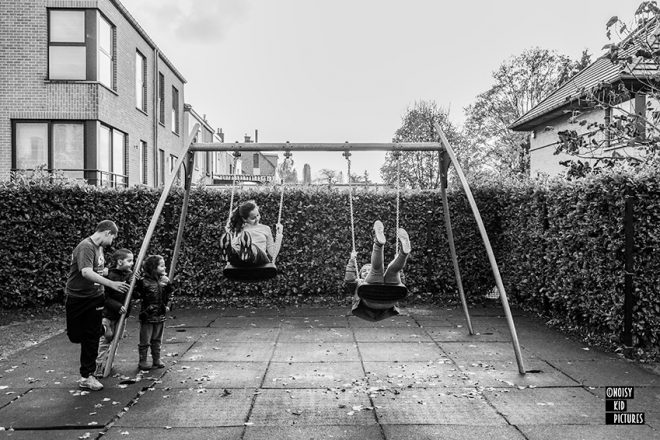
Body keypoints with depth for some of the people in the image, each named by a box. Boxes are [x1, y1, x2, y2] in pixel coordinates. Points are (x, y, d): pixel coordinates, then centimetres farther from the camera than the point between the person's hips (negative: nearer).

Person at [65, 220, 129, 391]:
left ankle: (87, 376, 14)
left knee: (92, 338, 6)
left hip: (94, 297, 7)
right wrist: (110, 283, -41)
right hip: (77, 298, -7)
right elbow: (86, 272, -34)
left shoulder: (99, 247, 8)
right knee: (75, 336, 5)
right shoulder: (86, 247, -20)